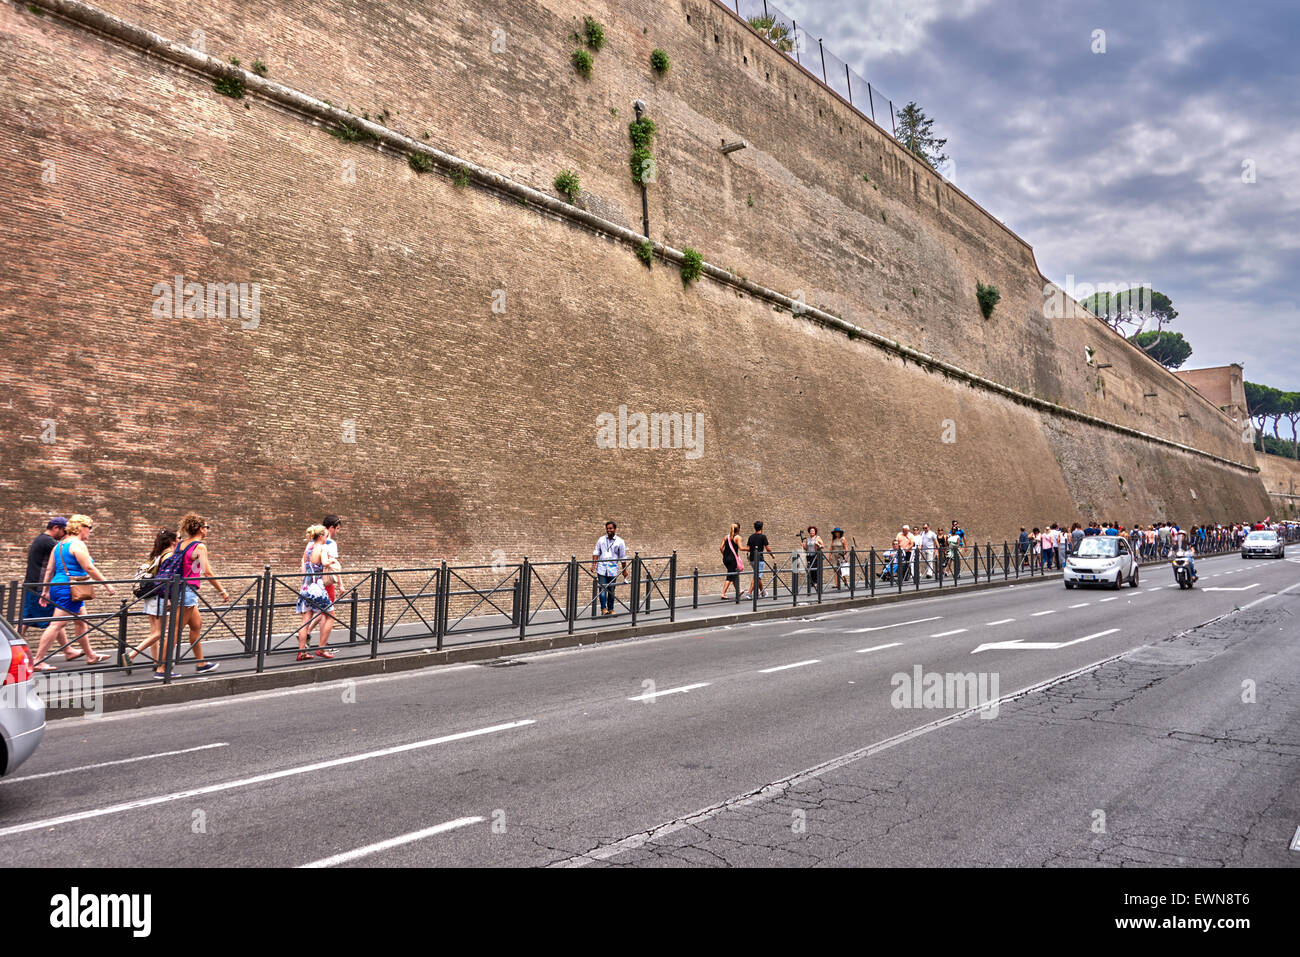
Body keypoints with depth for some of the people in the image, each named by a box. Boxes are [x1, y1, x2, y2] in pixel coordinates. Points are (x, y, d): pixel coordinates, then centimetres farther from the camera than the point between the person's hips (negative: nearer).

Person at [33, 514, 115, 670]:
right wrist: (107, 585, -13)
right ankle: (38, 661, -8)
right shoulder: (78, 545, -11)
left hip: (57, 586, 10)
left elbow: (49, 570, 16)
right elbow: (89, 568, -17)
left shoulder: (59, 545, 16)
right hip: (68, 588, -10)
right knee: (57, 625, -8)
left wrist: (45, 591, 19)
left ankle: (90, 655, 25)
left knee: (80, 622, 17)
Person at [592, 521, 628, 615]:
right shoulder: (601, 540, 7)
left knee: (611, 590, 5)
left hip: (613, 569, 0)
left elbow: (623, 558, 6)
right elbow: (596, 553, 6)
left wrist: (624, 570, 8)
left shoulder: (620, 542, 2)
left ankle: (610, 609, 15)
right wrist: (594, 564, -6)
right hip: (602, 568, 0)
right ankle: (603, 608, -10)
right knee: (602, 589, -9)